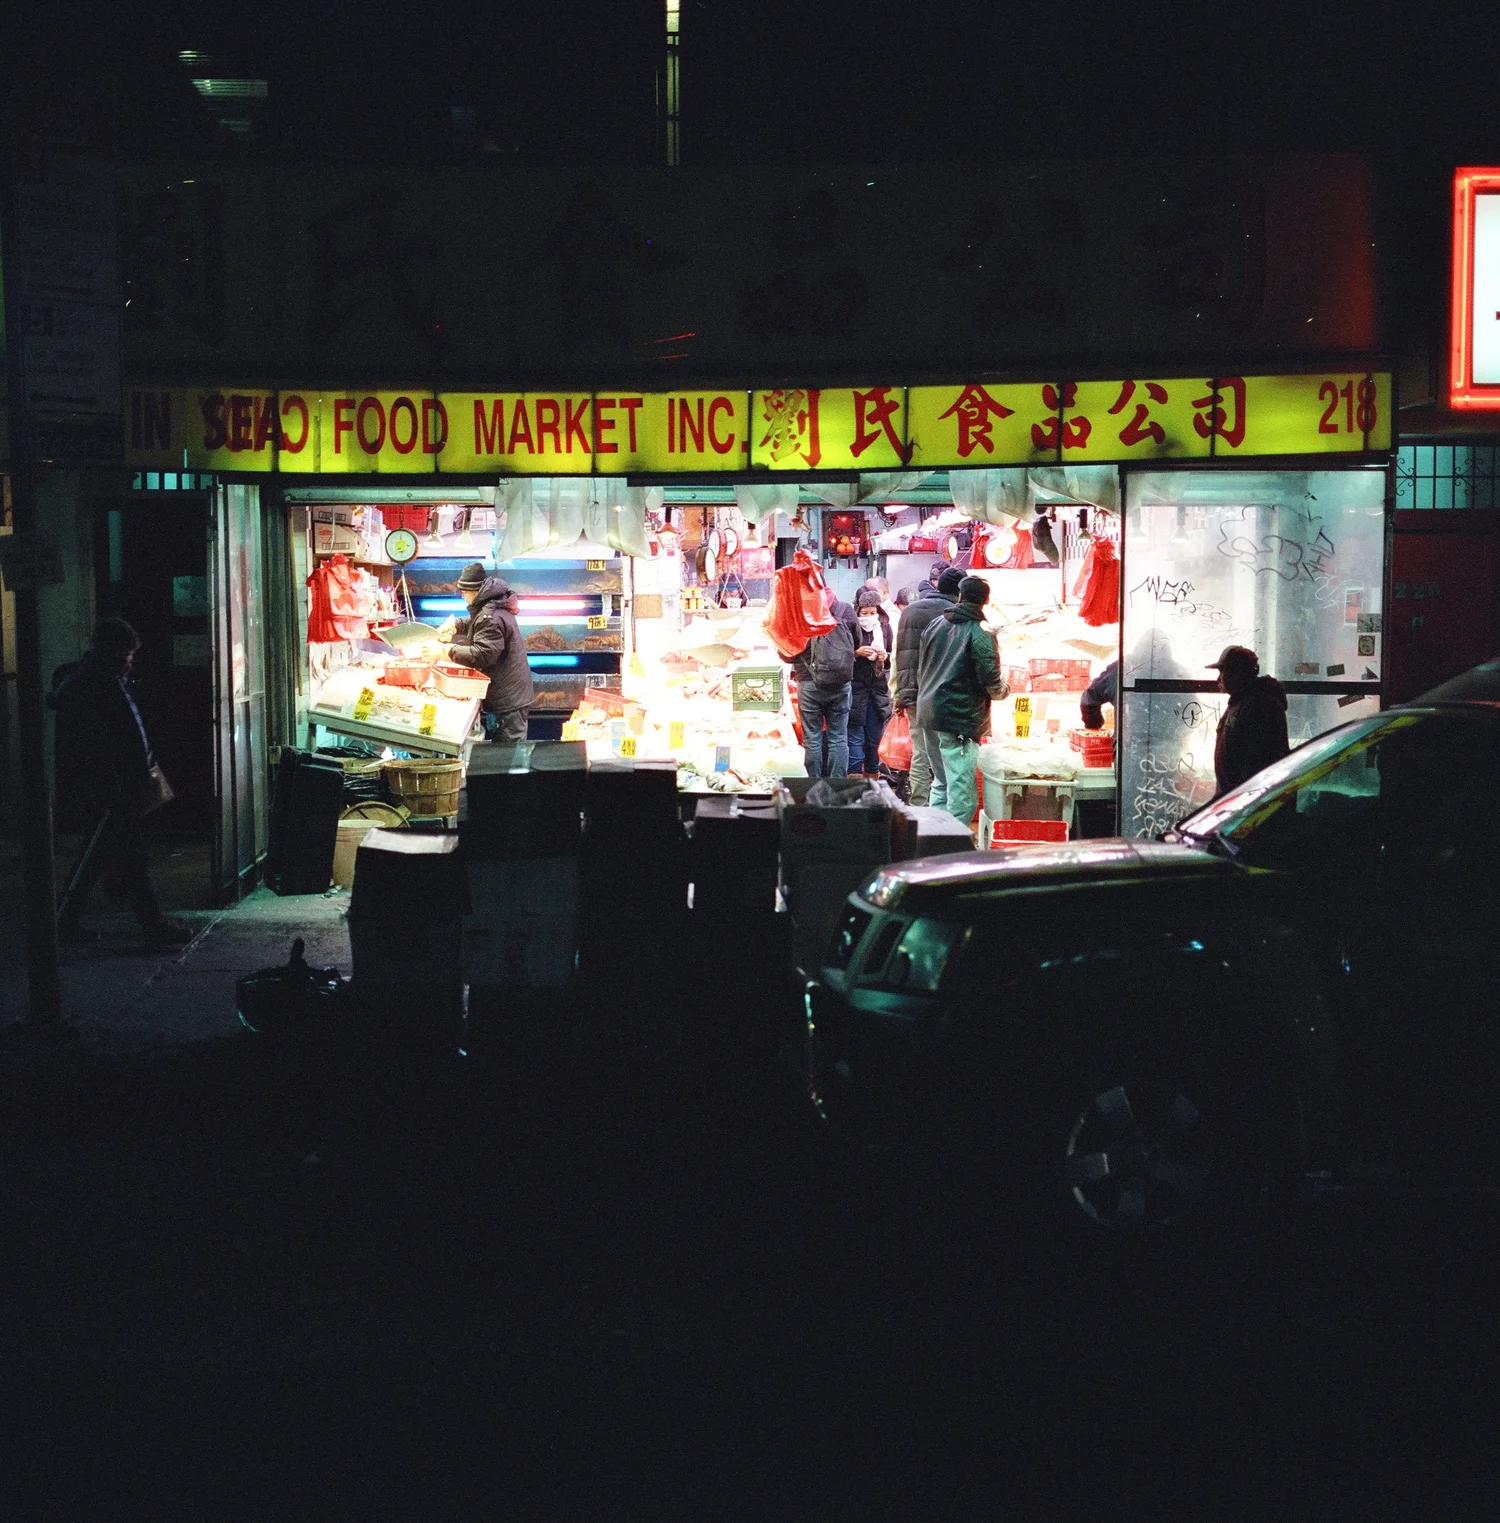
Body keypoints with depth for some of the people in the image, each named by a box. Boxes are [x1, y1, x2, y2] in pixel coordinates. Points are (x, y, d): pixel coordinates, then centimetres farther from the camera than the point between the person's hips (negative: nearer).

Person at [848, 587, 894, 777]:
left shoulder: (884, 626, 3)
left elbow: (891, 654, 14)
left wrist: (885, 656, -8)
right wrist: (857, 652, -21)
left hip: (878, 687, 4)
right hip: (855, 687, -4)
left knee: (874, 738, 11)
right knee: (855, 737, -3)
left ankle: (872, 775, 23)